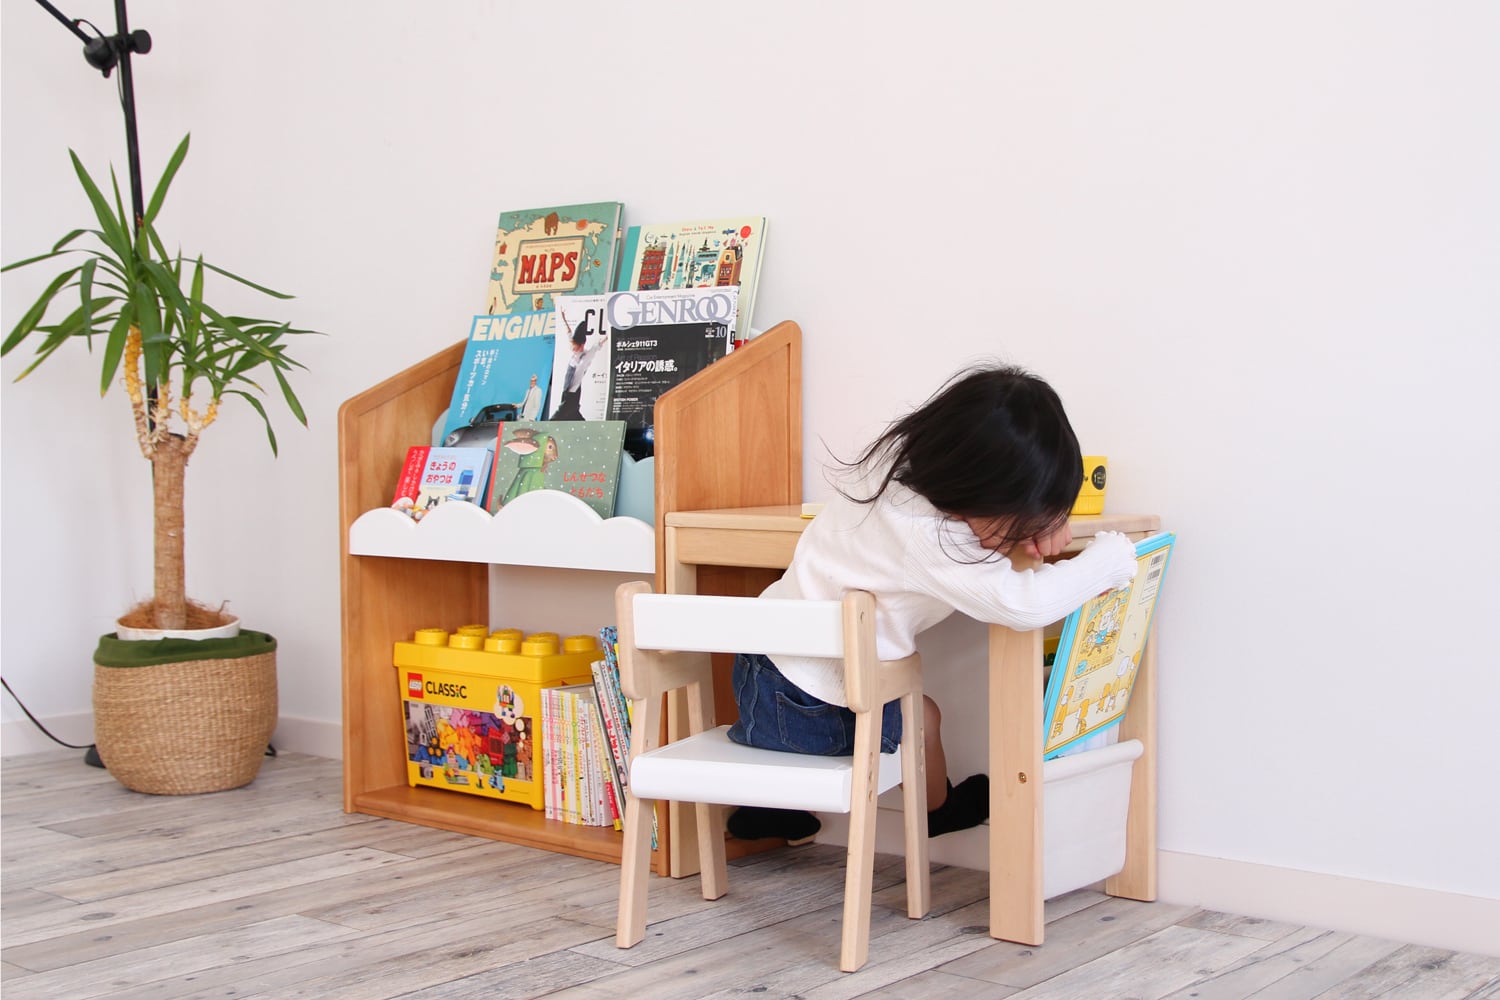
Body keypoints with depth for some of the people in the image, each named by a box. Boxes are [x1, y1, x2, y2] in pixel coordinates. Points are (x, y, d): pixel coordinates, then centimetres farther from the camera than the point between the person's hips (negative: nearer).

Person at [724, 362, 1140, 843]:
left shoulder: (893, 459, -10)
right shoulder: (926, 540, -34)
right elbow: (1024, 604, -40)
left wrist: (1044, 527, -14)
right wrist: (1111, 558, -24)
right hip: (805, 710, -8)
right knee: (920, 718, 15)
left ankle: (767, 806, 46)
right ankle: (938, 808, 44)